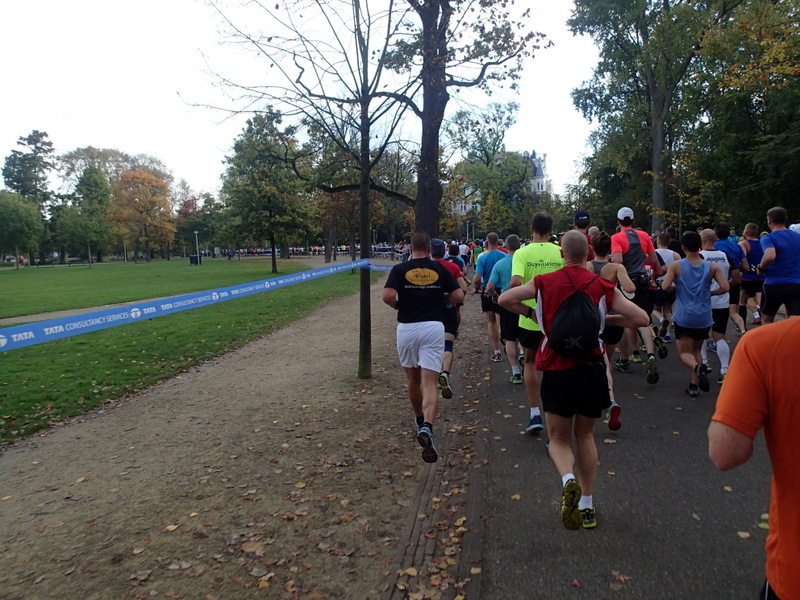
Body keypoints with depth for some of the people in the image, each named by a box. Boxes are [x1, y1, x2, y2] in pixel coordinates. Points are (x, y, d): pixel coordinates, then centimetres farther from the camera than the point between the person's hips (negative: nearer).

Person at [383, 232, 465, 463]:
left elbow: (388, 296, -14)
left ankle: (420, 421, 39)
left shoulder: (399, 269, 0)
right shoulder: (440, 269, 6)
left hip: (407, 328, 0)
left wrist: (399, 305, 6)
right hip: (433, 327, 0)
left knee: (413, 380, 21)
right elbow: (458, 296, 3)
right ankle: (427, 428, -26)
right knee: (429, 384, -4)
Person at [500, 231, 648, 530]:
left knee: (558, 438, 14)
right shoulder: (602, 286, -3)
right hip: (591, 368, 1)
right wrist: (608, 319, 10)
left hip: (556, 369, -1)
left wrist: (532, 313, 12)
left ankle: (568, 480, -16)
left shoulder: (544, 282, -2)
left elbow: (504, 299, -1)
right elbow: (641, 319, -3)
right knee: (585, 435, 19)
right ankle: (586, 506, 23)